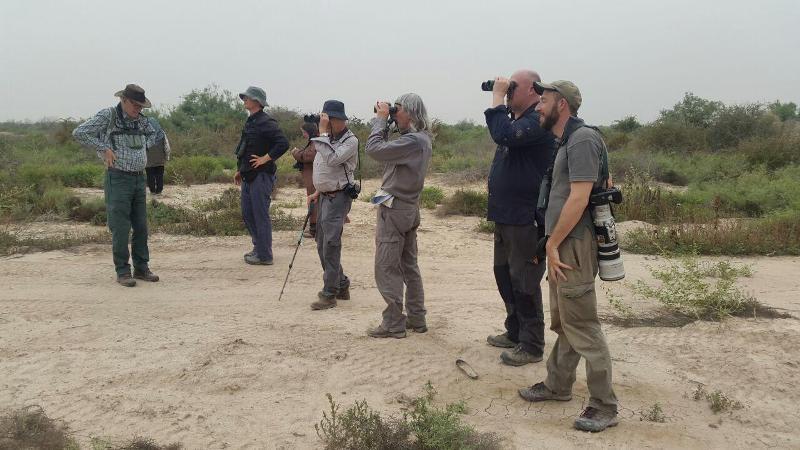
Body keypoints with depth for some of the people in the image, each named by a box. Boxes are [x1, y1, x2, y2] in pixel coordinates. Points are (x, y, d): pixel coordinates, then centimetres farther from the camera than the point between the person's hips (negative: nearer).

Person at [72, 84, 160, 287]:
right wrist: (104, 148, -14)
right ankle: (123, 272, 4)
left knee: (141, 226, 9)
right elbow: (79, 133, -13)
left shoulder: (141, 119, 9)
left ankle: (142, 268, 18)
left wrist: (144, 146, 11)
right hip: (118, 179, -6)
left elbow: (152, 134, 30)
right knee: (121, 228, -4)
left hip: (139, 179, 6)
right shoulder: (108, 115, -8)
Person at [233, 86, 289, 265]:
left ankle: (264, 255, 3)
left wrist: (265, 158, -20)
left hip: (261, 176, -10)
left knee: (261, 215, -5)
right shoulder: (250, 122, 16)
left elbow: (283, 144, -24)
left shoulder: (266, 122, -14)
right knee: (247, 214, 15)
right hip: (248, 176, 10)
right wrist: (240, 170, 21)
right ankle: (259, 247, 28)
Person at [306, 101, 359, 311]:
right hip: (325, 197, 9)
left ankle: (329, 294, -7)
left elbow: (332, 159, -30)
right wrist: (317, 192, 18)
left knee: (330, 244, -12)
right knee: (322, 245, 13)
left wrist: (323, 132, -24)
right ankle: (341, 285, 25)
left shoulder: (350, 140, -13)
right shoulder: (327, 139, 14)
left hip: (338, 197, -9)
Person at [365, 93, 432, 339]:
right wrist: (382, 121, 2)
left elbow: (374, 149, -25)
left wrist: (381, 119, -13)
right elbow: (386, 150, 12)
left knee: (386, 268, -3)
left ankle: (393, 323, 2)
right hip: (408, 209, 10)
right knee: (409, 266, 15)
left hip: (393, 209, -10)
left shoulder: (413, 141, -20)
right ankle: (416, 318, 22)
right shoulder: (422, 139, 10)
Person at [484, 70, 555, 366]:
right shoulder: (516, 119, 15)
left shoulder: (537, 121, -16)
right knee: (504, 275, 19)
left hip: (526, 219, -10)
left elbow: (504, 135, -31)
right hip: (506, 216, 10)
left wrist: (498, 97, -22)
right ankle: (515, 332, 33)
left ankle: (532, 346, 9)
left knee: (523, 283, -3)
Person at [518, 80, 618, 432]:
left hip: (573, 244, -10)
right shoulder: (567, 141, 17)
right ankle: (557, 386, 31)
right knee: (563, 322, 18)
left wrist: (553, 243, -16)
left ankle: (604, 407, 2)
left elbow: (578, 198, -21)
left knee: (582, 326, -6)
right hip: (563, 244, 10)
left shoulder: (582, 139, -14)